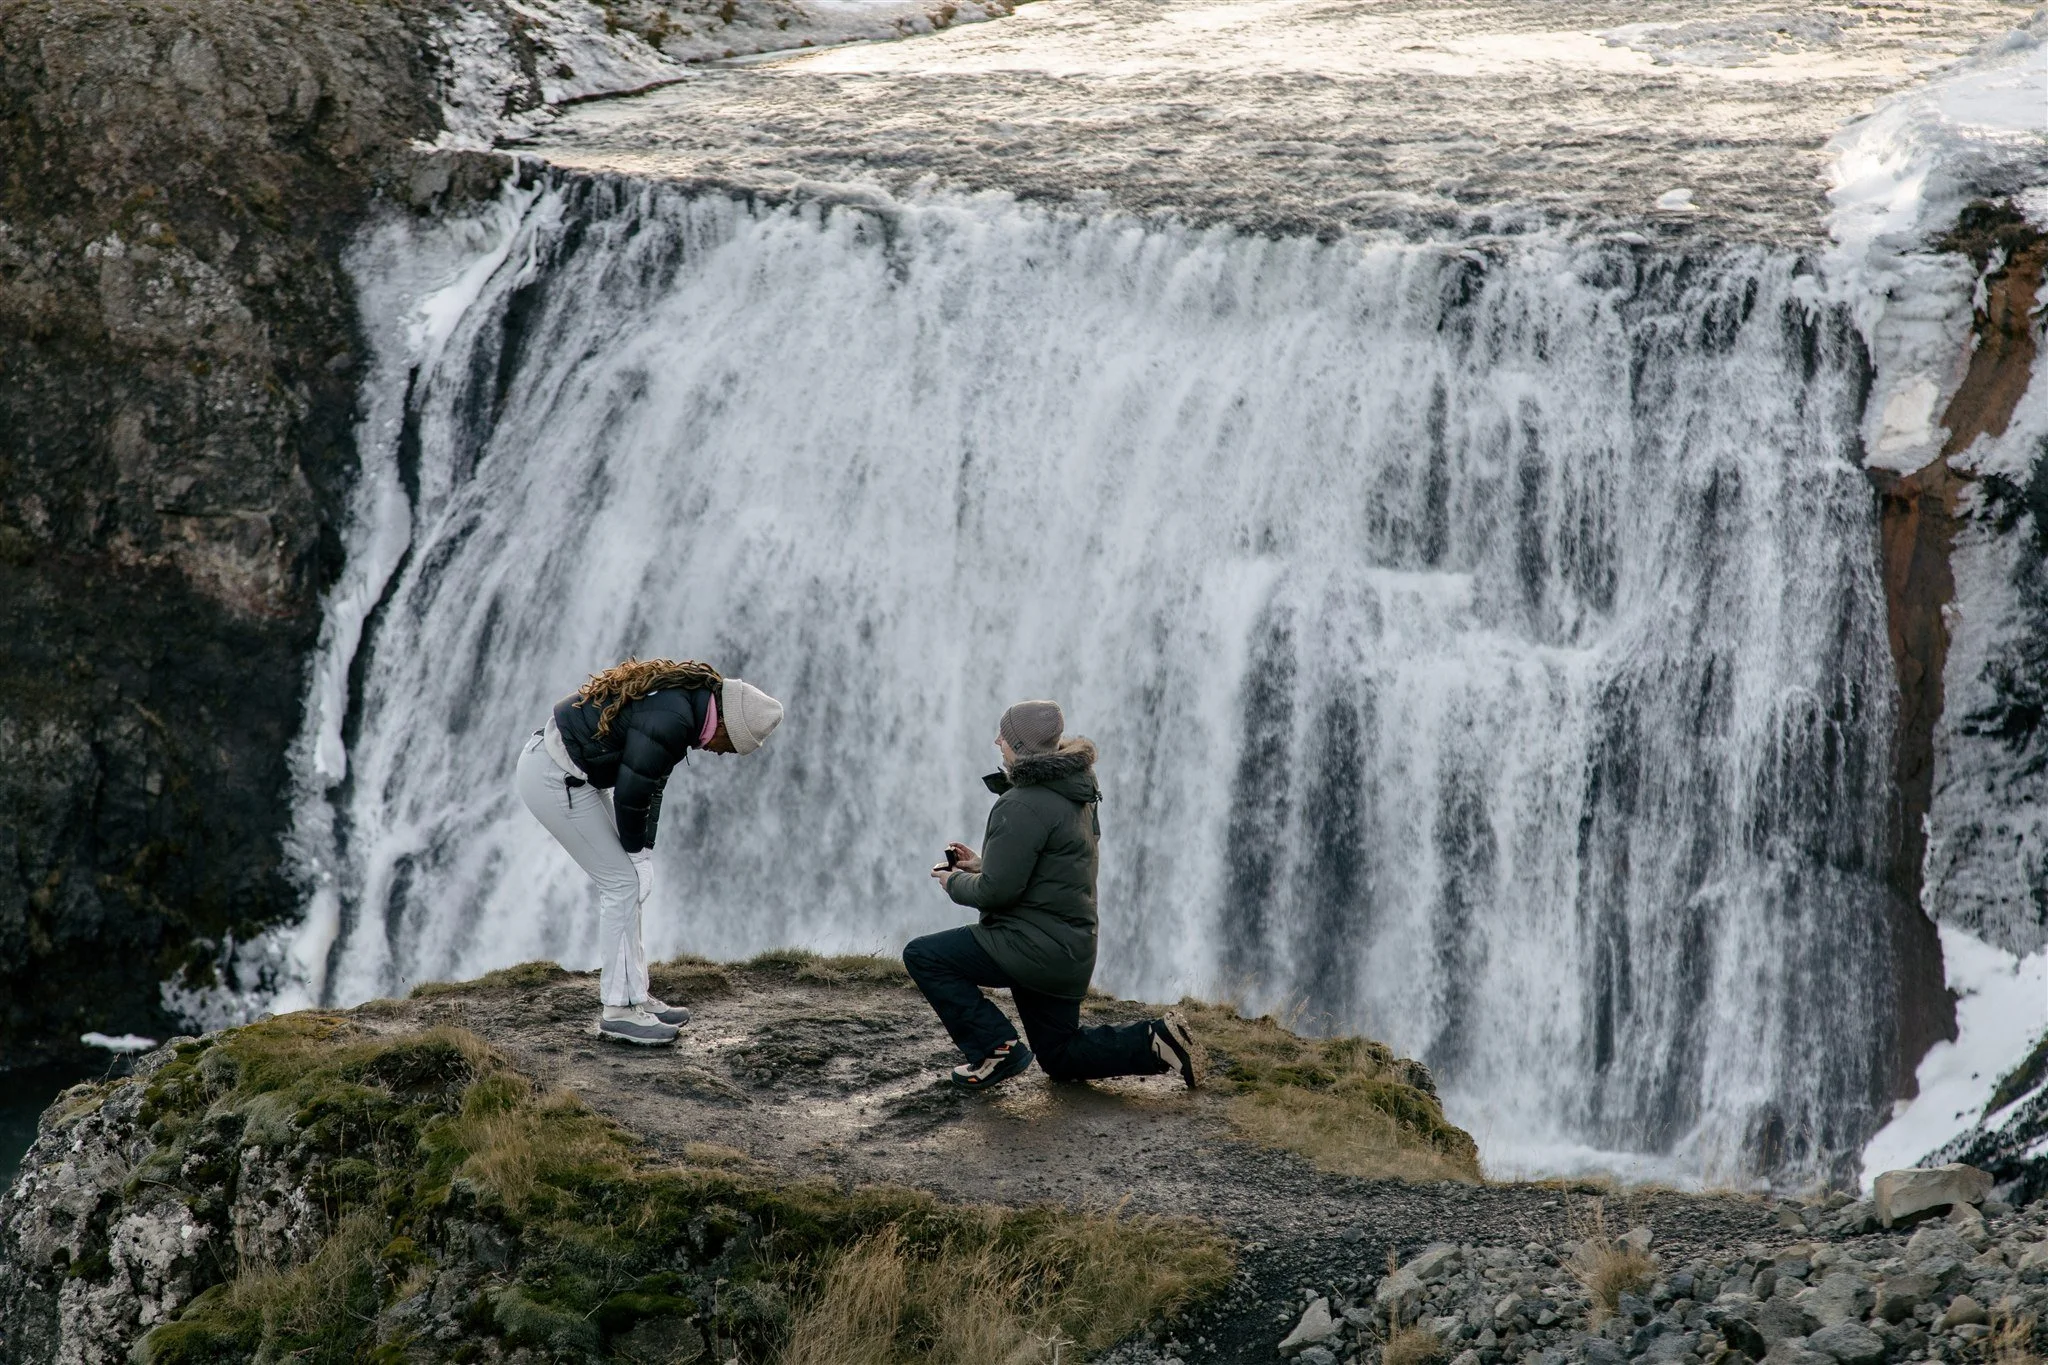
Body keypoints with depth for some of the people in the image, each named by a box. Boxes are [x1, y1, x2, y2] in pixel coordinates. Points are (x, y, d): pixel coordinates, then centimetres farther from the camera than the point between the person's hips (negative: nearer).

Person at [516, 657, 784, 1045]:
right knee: (622, 883, -6)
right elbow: (630, 793, -20)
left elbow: (651, 780, 12)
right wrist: (635, 849, -3)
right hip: (552, 776, -10)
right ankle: (619, 1011, -1)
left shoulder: (685, 696, 5)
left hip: (568, 771, 10)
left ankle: (633, 997, 19)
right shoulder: (670, 721, -26)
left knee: (625, 882, 13)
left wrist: (643, 848, 9)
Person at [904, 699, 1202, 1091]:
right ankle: (1157, 1040, 9)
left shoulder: (1024, 806, -21)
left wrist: (956, 883, -2)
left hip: (1036, 948, -10)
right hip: (1072, 950, 10)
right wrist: (982, 863, 15)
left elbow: (997, 891, -22)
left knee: (921, 955, -3)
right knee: (1060, 1057, 23)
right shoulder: (1074, 793, 11)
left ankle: (995, 1048, -5)